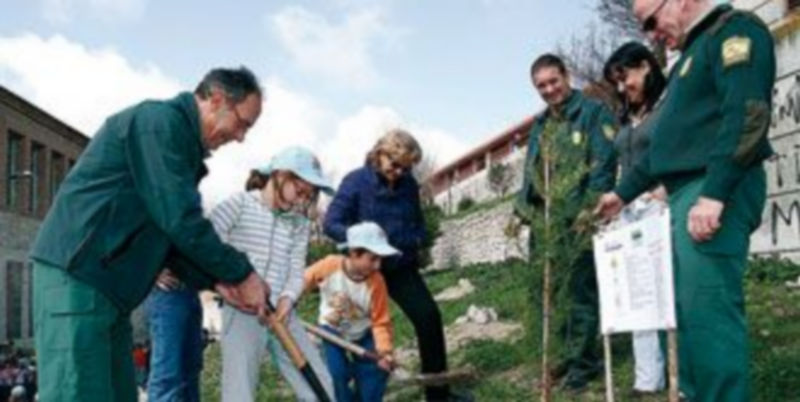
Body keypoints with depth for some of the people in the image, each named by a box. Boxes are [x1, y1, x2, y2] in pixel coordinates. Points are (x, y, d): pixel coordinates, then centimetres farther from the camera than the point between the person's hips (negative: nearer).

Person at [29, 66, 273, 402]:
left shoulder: (183, 140, 19)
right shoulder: (160, 121, -11)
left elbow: (170, 233, 19)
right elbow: (179, 220, -18)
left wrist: (216, 280, 5)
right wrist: (242, 274, -9)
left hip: (107, 285, 11)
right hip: (76, 275, -11)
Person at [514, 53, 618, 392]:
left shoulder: (593, 112, -2)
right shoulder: (539, 124, 20)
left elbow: (603, 165, -11)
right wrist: (522, 209, 11)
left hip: (577, 220, -7)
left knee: (580, 290, -2)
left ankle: (581, 361, 8)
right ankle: (572, 352, 23)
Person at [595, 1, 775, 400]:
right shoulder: (693, 53, 25)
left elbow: (746, 116, -19)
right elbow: (666, 143, 30)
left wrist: (714, 194, -25)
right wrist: (623, 192, 32)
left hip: (714, 192, -10)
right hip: (687, 194, 10)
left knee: (708, 308, -12)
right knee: (688, 310, 10)